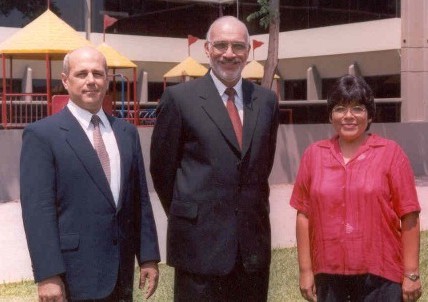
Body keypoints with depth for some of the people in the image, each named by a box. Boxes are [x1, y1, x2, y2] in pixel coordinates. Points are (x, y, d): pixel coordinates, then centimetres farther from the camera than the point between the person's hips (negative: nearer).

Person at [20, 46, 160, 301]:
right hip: (75, 273, -5)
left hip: (122, 272, 5)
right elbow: (38, 209, -11)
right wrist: (48, 275, -17)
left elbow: (140, 199, 12)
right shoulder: (42, 134, -6)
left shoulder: (127, 132, 12)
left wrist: (149, 256, 7)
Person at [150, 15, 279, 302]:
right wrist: (187, 216, 7)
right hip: (200, 242, -4)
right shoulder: (179, 97, -4)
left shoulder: (266, 100, 9)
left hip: (254, 241, 4)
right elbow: (162, 168, 1)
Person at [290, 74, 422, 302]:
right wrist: (305, 270, 3)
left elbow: (409, 218, -3)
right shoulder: (313, 155, 6)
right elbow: (304, 215, 6)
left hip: (380, 276, -2)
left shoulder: (390, 153, -1)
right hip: (329, 275, 2)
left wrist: (411, 274, -5)